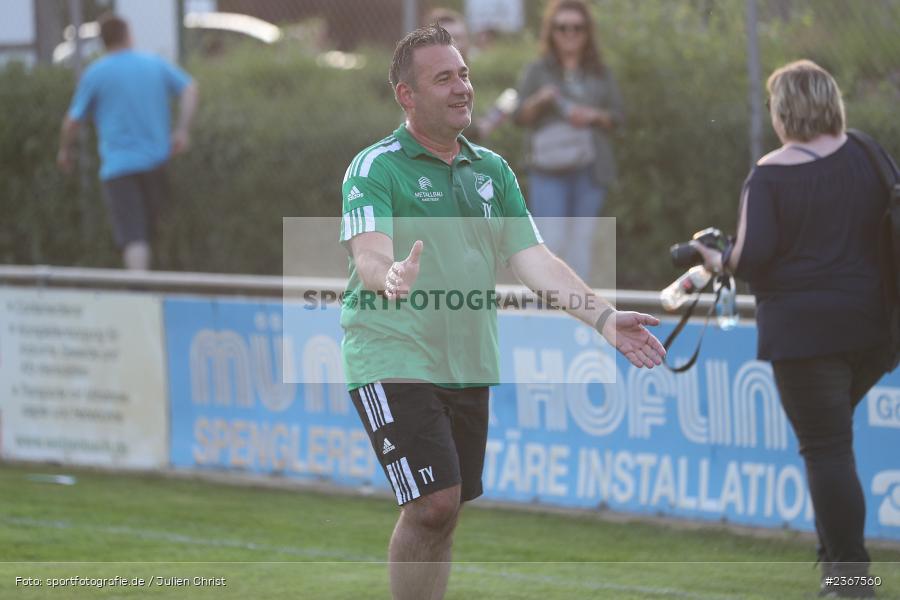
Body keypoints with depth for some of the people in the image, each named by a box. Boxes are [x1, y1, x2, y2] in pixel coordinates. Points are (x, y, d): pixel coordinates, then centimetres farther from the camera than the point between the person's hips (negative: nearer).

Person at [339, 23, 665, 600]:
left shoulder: (493, 170, 12)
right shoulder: (376, 167, -7)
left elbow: (535, 259, 7)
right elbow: (369, 254, -22)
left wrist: (604, 316, -6)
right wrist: (390, 275, -46)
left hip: (469, 368, 6)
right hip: (393, 361, -6)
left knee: (443, 516, 9)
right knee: (431, 505, -16)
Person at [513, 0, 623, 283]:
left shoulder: (601, 74, 12)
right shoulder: (537, 71, 5)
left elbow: (617, 118, 10)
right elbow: (520, 117, 1)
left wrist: (594, 116, -10)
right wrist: (539, 101, -19)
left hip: (590, 170, 3)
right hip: (550, 170, -3)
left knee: (582, 242, 4)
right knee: (551, 241, -12)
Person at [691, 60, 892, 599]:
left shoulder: (770, 175, -11)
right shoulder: (867, 157, 4)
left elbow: (753, 254, -17)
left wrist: (721, 262, 3)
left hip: (803, 327, -5)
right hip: (870, 326, 6)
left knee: (826, 448, -2)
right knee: (835, 436, 24)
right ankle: (836, 551, 20)